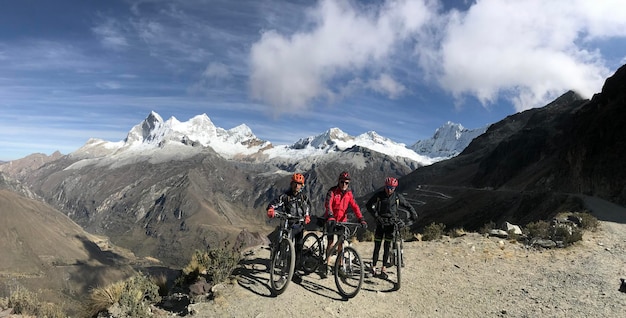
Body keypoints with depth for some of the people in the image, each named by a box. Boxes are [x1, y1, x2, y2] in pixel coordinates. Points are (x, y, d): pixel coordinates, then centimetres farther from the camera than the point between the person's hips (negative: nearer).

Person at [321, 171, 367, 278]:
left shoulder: (349, 193, 1)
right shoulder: (332, 191, -12)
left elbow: (354, 206, -6)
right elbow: (327, 204, -26)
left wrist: (361, 219, -20)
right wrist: (330, 216, -43)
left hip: (342, 220, 4)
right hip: (331, 219, -4)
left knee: (340, 243, 5)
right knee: (331, 242, -10)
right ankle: (326, 266, -2)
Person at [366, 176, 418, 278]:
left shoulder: (398, 197, 0)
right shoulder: (378, 195, -5)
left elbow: (408, 206, 7)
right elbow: (369, 205, -8)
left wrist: (414, 214, -10)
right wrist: (376, 216, -18)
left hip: (391, 223, 1)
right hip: (380, 222, -1)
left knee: (387, 246, 2)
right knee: (377, 246, -1)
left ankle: (384, 268, 11)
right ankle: (373, 266, 11)